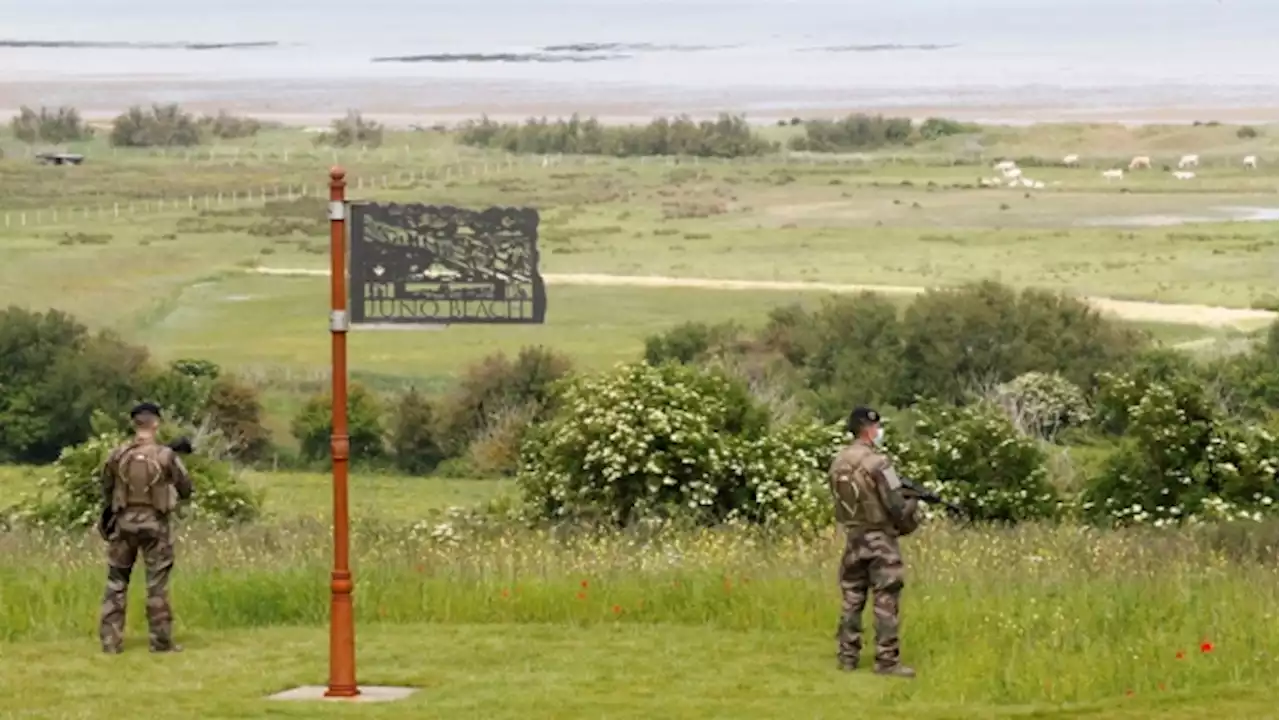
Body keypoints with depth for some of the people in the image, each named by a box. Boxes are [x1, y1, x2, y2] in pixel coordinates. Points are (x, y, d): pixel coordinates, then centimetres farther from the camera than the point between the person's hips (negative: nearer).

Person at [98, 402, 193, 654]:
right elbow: (186, 489, -1)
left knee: (116, 581, 9)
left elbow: (106, 488, 7)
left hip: (124, 520, 2)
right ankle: (161, 641, 3)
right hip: (154, 522, -2)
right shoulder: (165, 456, -9)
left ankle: (111, 640, 7)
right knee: (157, 583, 3)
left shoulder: (118, 454, -2)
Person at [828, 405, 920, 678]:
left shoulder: (839, 462, 5)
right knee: (885, 601, -3)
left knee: (851, 599, 12)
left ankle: (847, 656, 15)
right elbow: (896, 505, -17)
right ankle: (886, 660, -4)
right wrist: (912, 504, 6)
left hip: (853, 537, 7)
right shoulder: (876, 462, -17)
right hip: (879, 538, -7)